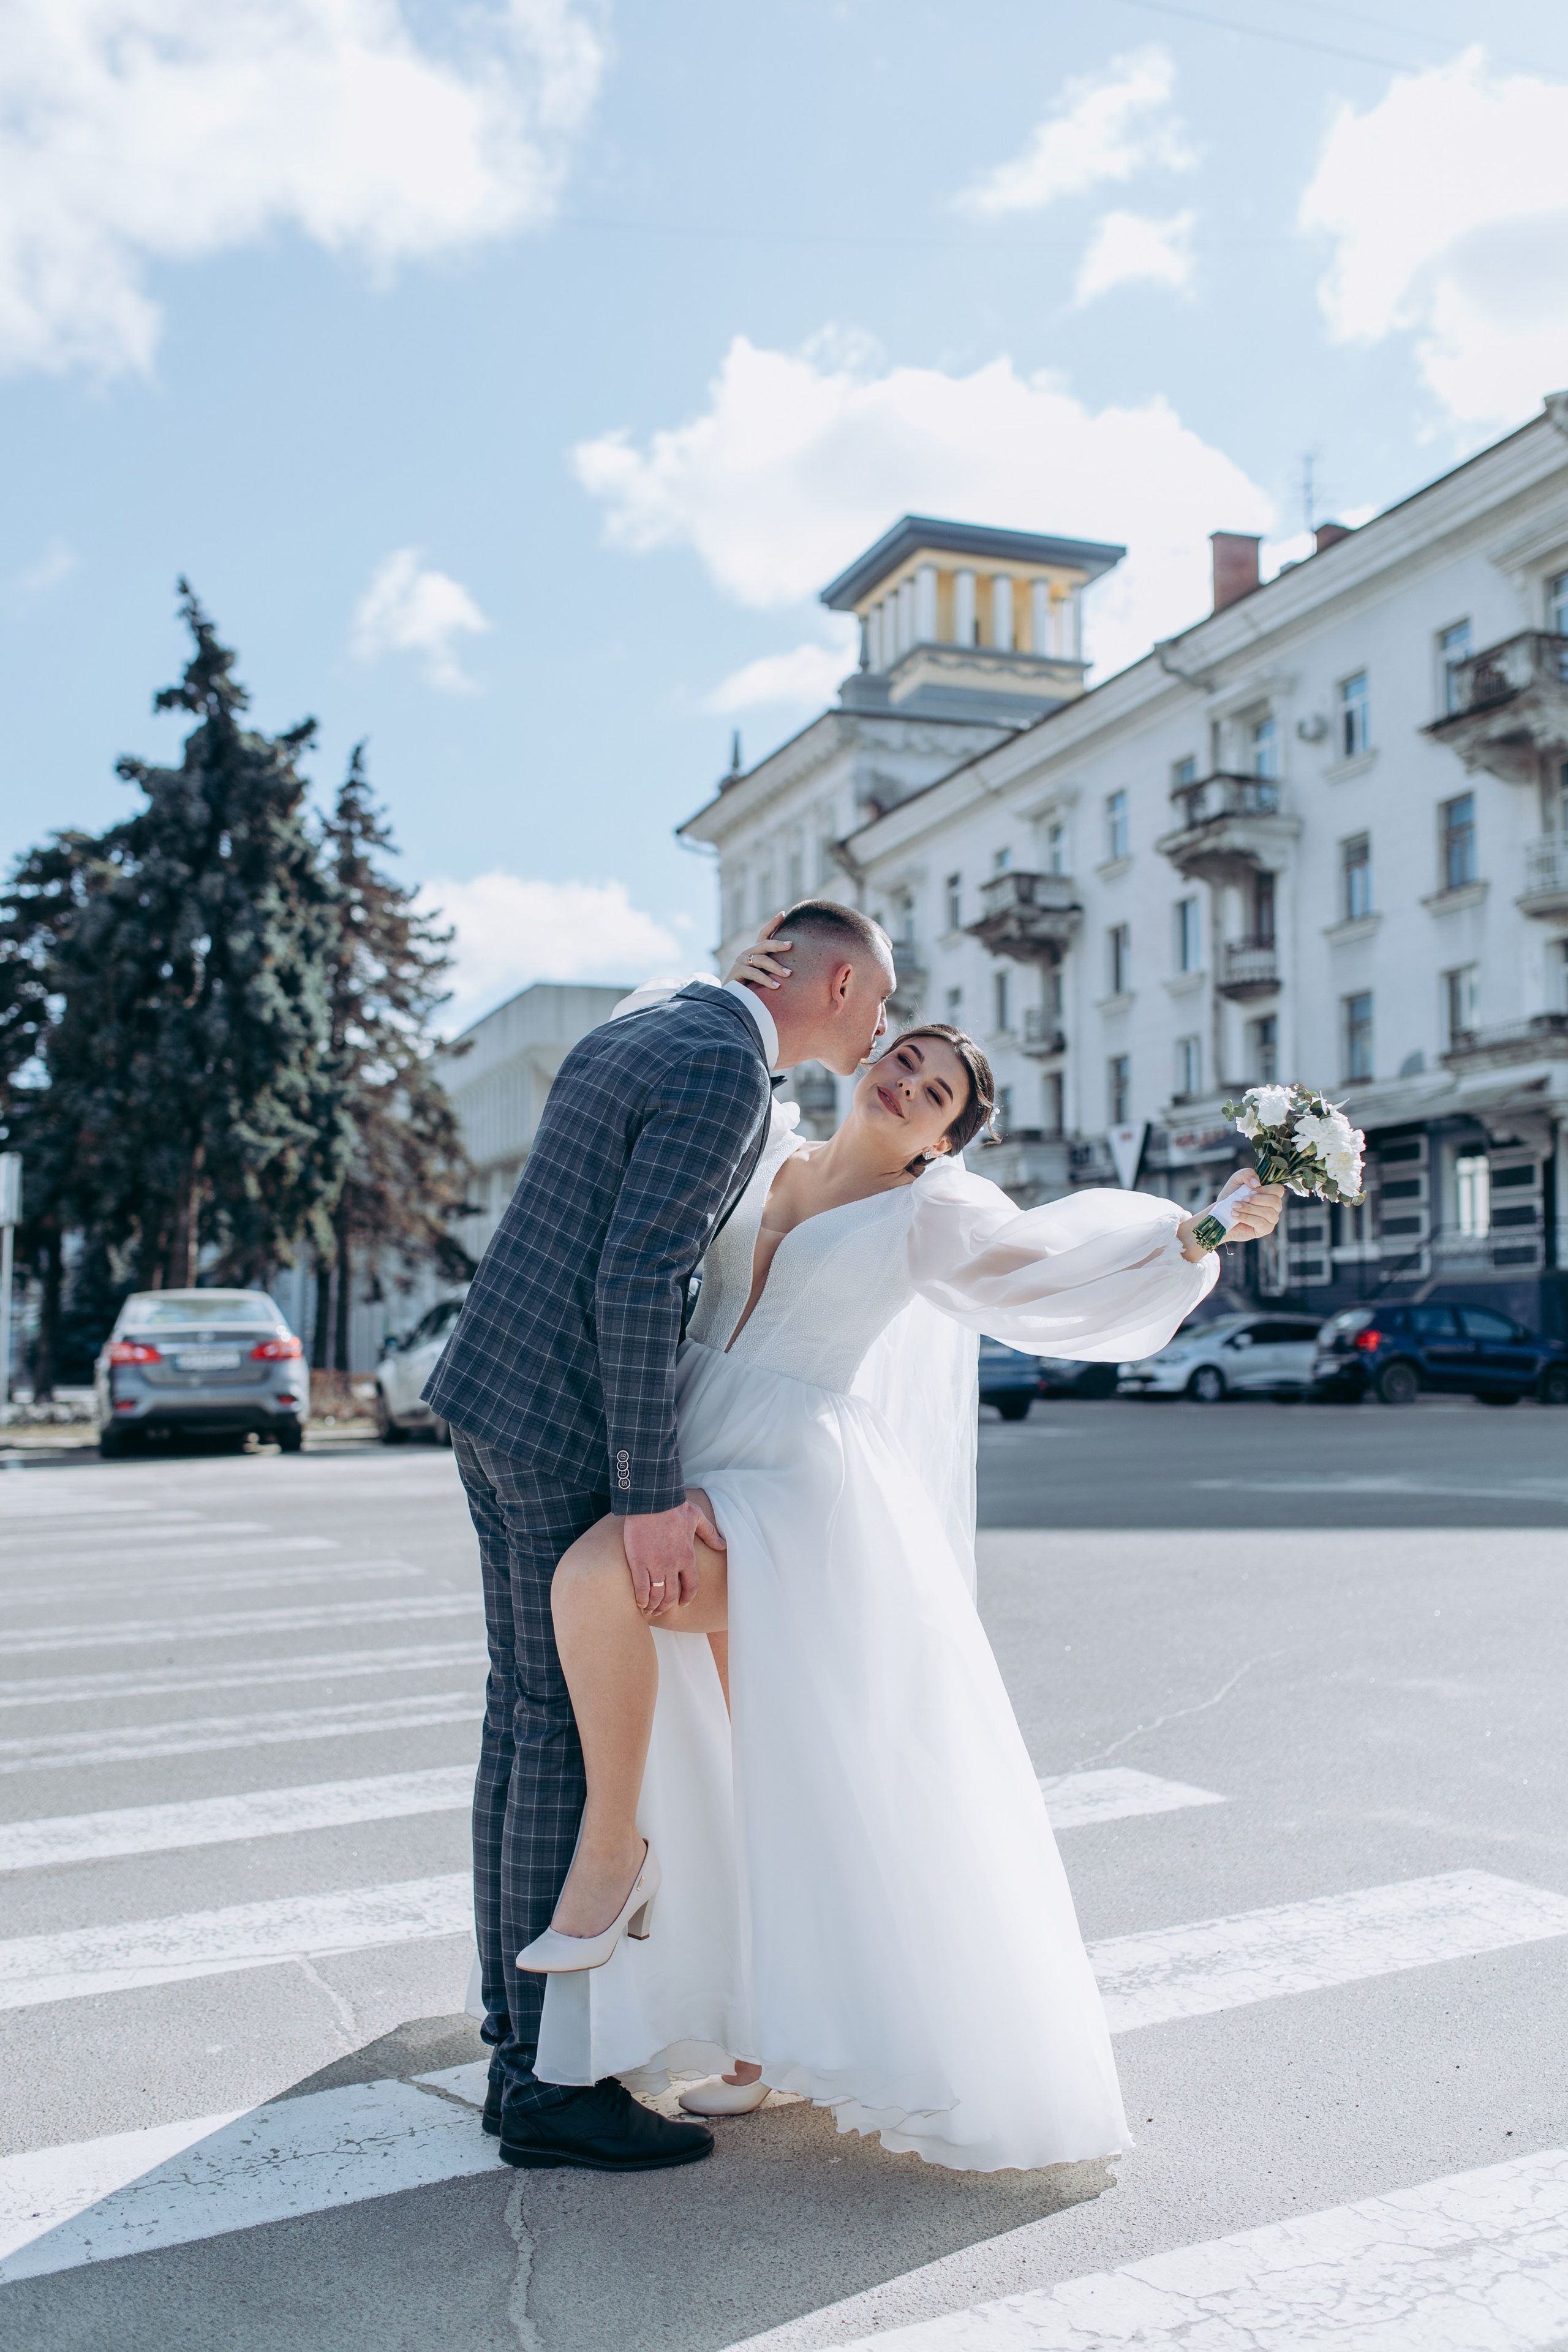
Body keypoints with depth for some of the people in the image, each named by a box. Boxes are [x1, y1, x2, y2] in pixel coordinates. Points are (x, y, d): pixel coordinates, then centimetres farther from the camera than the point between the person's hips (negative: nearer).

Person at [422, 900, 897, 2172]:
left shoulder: (624, 1039, 15)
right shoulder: (725, 1073, -16)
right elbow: (637, 1283, -23)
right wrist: (651, 1493, -23)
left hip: (499, 1398, 10)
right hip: (570, 1428, -10)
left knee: (528, 1715, 14)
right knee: (573, 1732, -3)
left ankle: (522, 2040, 25)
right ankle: (552, 2084, 8)